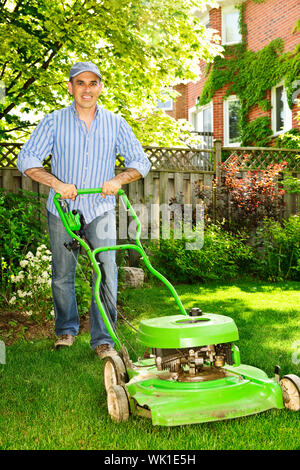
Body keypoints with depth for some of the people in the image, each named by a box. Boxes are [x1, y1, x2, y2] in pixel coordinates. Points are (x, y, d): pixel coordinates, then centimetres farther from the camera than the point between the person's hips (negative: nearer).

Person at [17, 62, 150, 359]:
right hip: (62, 211, 0)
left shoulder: (115, 124, 3)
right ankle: (66, 329, 31)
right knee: (62, 275, 9)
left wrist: (118, 179, -15)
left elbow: (141, 162, 5)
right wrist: (56, 183, -22)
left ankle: (102, 339, -1)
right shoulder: (54, 122, -1)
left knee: (107, 272, -11)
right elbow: (27, 159, -6)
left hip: (101, 210, 0)